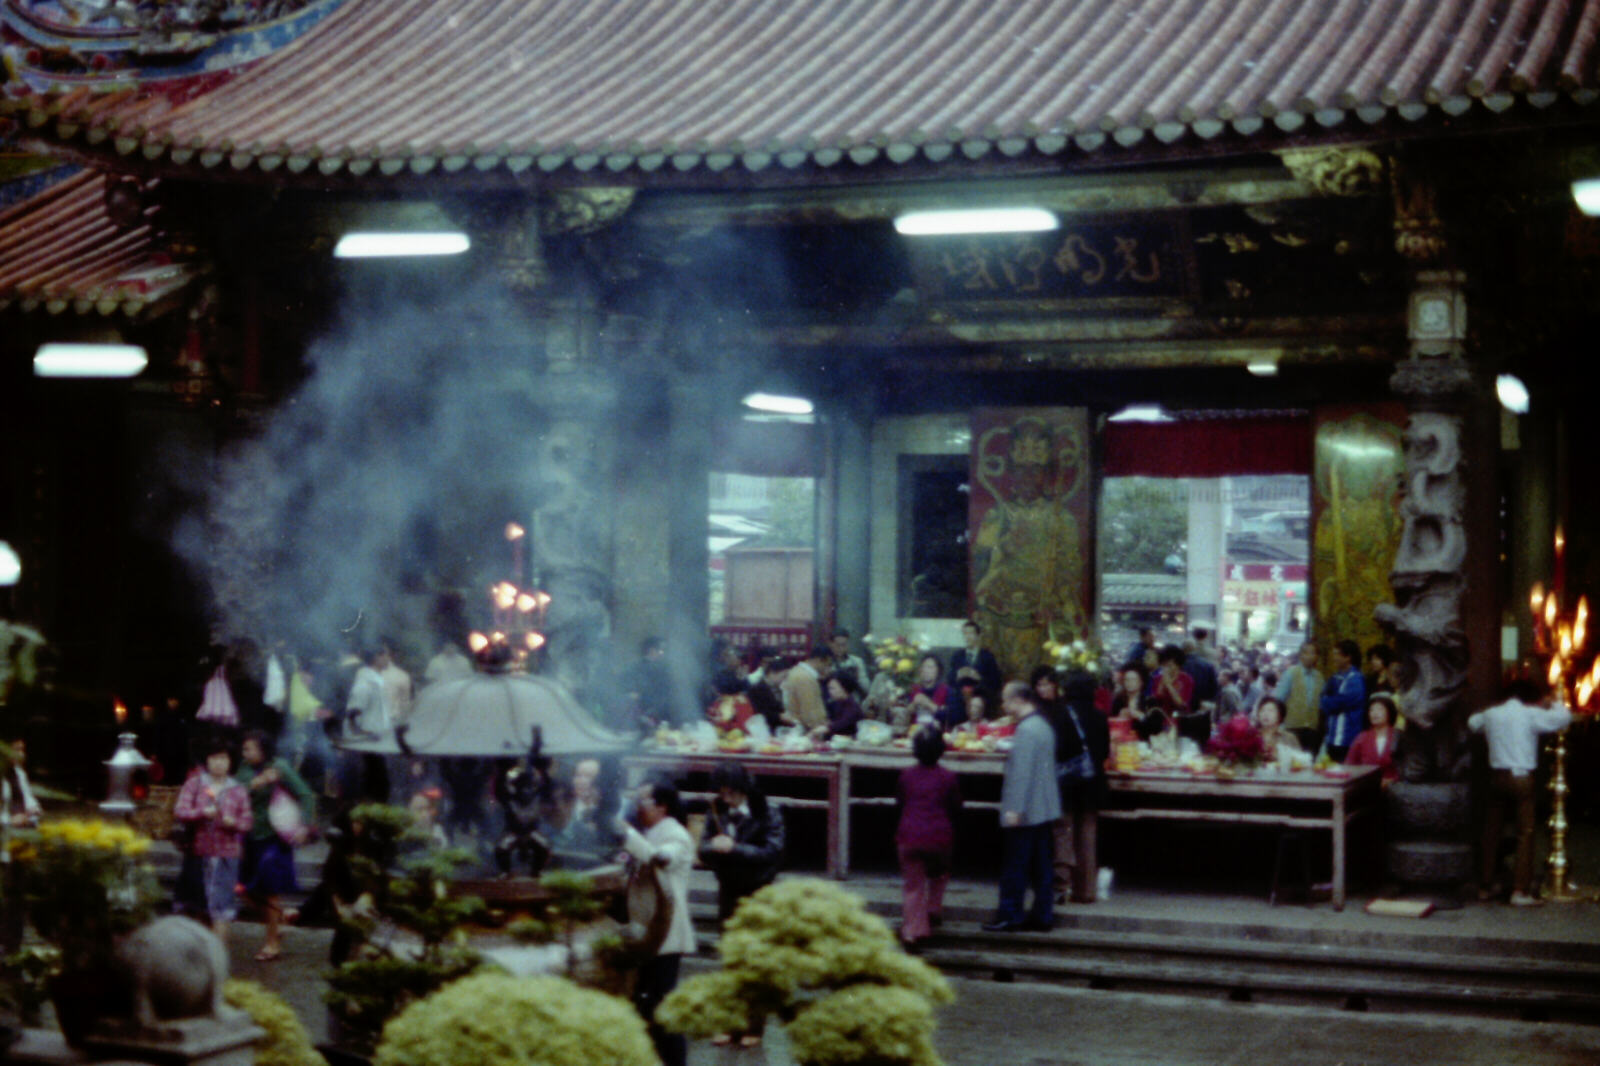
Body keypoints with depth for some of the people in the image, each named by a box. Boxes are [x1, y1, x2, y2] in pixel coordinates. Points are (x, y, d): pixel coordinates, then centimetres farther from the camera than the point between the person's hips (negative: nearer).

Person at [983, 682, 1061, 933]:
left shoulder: (1026, 730, -18)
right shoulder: (1044, 726, 13)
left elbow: (1022, 772, -22)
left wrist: (1014, 809, -22)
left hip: (1026, 811, -9)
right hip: (1045, 809, 9)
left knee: (1014, 867, -3)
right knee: (1041, 866, 11)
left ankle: (1009, 917, 1)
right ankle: (1042, 915, 13)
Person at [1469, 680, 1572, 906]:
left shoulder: (1491, 714, 8)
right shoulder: (1531, 715, -6)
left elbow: (1472, 723, 27)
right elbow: (1564, 718, -4)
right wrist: (1553, 705, 15)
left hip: (1497, 776, 5)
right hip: (1522, 778, -5)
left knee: (1491, 832, 12)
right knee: (1525, 834, -1)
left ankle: (1486, 886, 17)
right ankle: (1520, 891, -7)